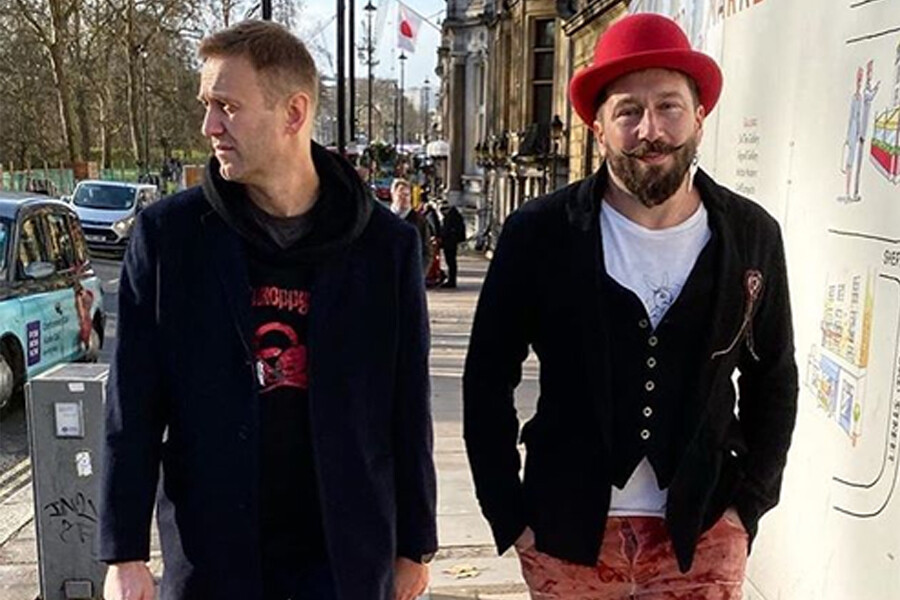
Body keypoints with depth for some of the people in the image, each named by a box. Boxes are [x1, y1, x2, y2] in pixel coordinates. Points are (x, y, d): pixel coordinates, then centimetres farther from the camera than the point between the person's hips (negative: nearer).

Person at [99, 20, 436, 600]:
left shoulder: (387, 244, -6)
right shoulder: (168, 232, -5)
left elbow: (408, 408, -1)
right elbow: (133, 406, -3)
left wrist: (415, 544, 3)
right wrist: (125, 553, -4)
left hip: (347, 550, 0)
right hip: (210, 550, 1)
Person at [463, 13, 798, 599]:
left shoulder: (753, 235, -4)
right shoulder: (539, 233, -10)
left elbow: (773, 380, 7)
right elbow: (488, 379, -3)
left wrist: (748, 503, 0)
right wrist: (508, 514, -5)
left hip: (702, 536, 1)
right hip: (566, 533, 0)